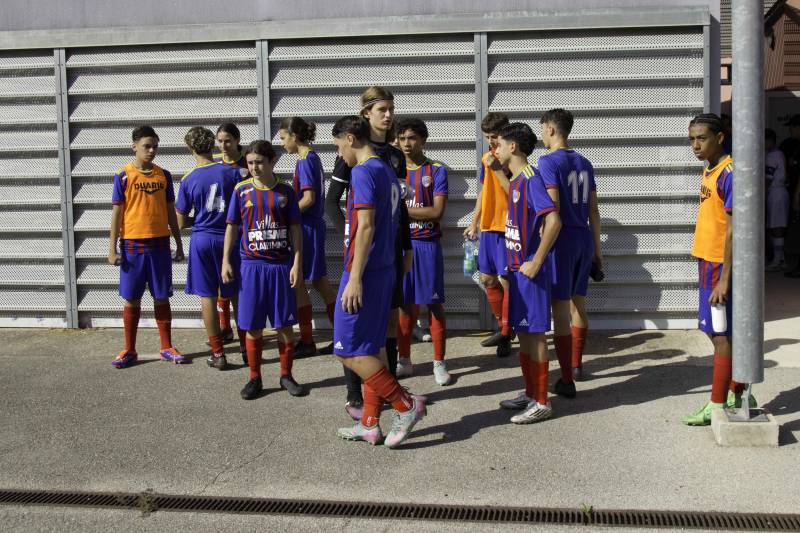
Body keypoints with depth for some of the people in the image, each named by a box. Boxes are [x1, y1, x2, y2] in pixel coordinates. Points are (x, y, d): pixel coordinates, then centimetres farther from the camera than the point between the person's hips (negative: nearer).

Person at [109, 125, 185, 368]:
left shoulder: (164, 175, 6)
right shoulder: (123, 176, -2)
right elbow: (116, 213, -2)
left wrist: (179, 245, 11)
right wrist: (112, 248, -6)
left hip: (160, 244, 2)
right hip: (132, 245, -2)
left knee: (162, 298, 7)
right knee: (131, 299, 5)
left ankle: (167, 348, 17)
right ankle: (129, 350, 15)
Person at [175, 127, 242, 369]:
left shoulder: (188, 180, -5)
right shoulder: (232, 172, -5)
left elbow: (181, 222, 1)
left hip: (202, 239, -1)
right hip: (229, 238, 1)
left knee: (207, 297, 6)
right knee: (235, 296, 11)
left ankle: (218, 353, 7)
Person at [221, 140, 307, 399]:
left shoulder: (285, 191, 1)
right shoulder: (241, 190, 1)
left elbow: (295, 229, 2)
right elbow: (232, 227, 6)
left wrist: (297, 263, -5)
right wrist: (226, 261, 0)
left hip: (281, 265, 0)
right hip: (251, 265, 0)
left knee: (285, 325, 5)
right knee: (253, 326, 4)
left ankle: (286, 375, 18)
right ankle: (255, 378, 15)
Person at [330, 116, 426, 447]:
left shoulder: (363, 172, -14)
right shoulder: (388, 172, 15)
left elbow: (365, 227, -22)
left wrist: (354, 278, -22)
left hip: (364, 272, -10)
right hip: (384, 270, 10)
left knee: (349, 351, -4)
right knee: (370, 348, 13)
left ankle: (406, 405, -2)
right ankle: (370, 425, 18)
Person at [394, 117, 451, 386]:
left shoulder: (437, 170, -1)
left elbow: (437, 212, -11)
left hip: (427, 245, -3)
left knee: (434, 304, 1)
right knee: (405, 303, 9)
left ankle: (439, 363, 9)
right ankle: (404, 360, 20)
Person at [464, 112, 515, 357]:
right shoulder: (486, 158, 12)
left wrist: (498, 169, -21)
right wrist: (474, 223, 19)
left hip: (508, 229, -7)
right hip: (488, 227, 8)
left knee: (506, 281, -5)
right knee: (487, 279, 11)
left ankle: (506, 334, 4)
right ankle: (503, 327, 26)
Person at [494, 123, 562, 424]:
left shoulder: (530, 178, -16)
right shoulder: (516, 180, 13)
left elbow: (553, 221, -26)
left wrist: (536, 262, -23)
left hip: (529, 269, -9)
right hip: (517, 267, 9)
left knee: (534, 332, -3)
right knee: (522, 332, 15)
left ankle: (541, 403, 5)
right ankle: (530, 393, 25)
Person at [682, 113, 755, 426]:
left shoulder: (729, 173, -17)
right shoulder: (709, 172, 12)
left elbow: (733, 230, -20)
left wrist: (723, 279, -21)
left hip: (721, 266, -9)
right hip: (708, 263, 9)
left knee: (722, 335, -2)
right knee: (722, 333, 15)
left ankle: (717, 406, 6)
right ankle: (737, 396, 27)